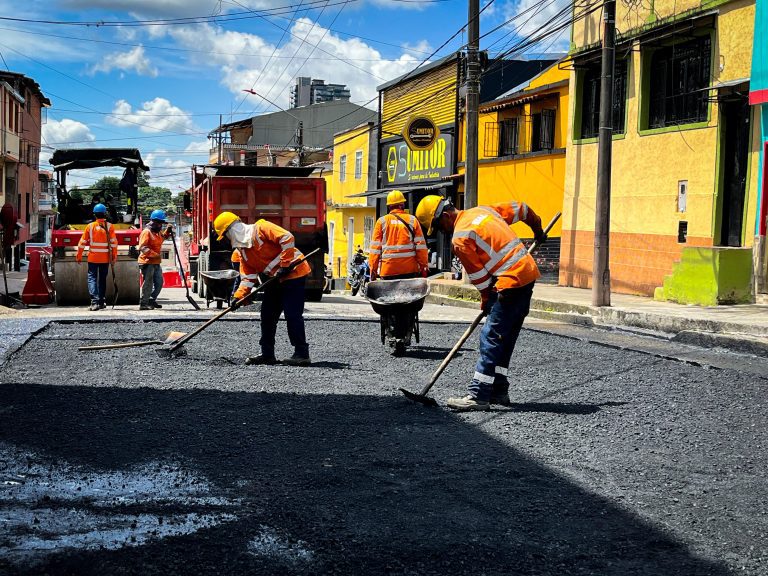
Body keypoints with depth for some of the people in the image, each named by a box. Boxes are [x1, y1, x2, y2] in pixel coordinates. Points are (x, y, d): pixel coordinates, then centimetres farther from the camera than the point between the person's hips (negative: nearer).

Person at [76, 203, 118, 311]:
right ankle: (102, 302, 19)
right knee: (102, 279, 15)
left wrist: (79, 256, 7)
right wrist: (114, 256, 1)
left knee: (92, 278, 0)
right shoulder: (109, 226, -3)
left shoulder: (90, 226, -3)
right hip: (105, 258, 2)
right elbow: (114, 242, -6)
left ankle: (95, 302, -17)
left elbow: (82, 242, -1)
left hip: (93, 257, -2)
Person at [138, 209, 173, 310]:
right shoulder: (146, 232, -14)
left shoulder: (158, 231, 13)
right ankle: (143, 304, 0)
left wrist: (168, 230, 17)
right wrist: (154, 254, -27)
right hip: (147, 262, -9)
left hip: (156, 263, 9)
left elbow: (162, 238, 36)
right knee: (148, 284, -7)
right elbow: (142, 247, -22)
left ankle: (151, 300, 26)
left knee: (159, 282, 14)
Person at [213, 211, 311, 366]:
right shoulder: (242, 250, 11)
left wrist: (285, 264, -23)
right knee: (267, 315, 11)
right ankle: (267, 354, 20)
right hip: (275, 279, 9)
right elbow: (248, 276, 9)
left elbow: (287, 238, -24)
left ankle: (302, 354, -7)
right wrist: (239, 296, -3)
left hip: (294, 273, -9)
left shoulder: (261, 228, -14)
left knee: (292, 314, -12)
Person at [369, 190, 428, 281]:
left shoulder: (381, 221, 4)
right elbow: (421, 245, 1)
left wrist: (373, 270, 6)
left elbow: (375, 248, 3)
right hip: (409, 269, 0)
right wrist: (424, 266, 4)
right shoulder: (412, 220, 4)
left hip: (388, 269, 0)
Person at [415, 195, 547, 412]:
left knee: (491, 338, -9)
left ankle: (478, 396, -11)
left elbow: (478, 275, -7)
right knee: (504, 339, 13)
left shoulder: (460, 238, -12)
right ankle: (498, 391, 17)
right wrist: (538, 230, 38)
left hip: (511, 283, -9)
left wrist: (487, 301, 8)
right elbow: (520, 209, 22)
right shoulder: (483, 210, 13)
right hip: (528, 273, 10)